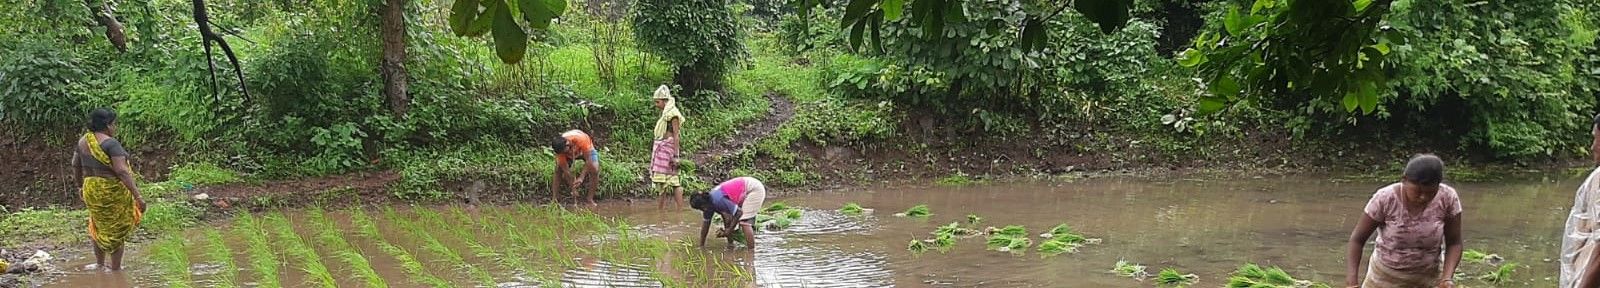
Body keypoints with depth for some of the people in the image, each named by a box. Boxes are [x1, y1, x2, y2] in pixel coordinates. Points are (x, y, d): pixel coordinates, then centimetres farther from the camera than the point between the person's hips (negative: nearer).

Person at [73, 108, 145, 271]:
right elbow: (122, 171, -26)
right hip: (112, 191, -7)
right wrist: (137, 196, -25)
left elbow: (75, 165, 15)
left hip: (91, 190, 7)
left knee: (99, 226, 25)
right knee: (116, 230, 6)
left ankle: (99, 264, 33)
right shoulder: (110, 143, -20)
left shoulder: (83, 141, 3)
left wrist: (82, 185, 31)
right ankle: (116, 269, 13)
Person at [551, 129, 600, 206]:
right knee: (558, 170, -20)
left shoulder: (581, 139, -44)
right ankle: (554, 198, -15)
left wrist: (581, 178, -48)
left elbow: (588, 160, -40)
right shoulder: (560, 149, -34)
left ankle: (590, 199, -18)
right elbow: (565, 170, -29)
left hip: (586, 150, -2)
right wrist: (573, 189, -32)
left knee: (594, 170, -25)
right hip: (570, 155, 2)